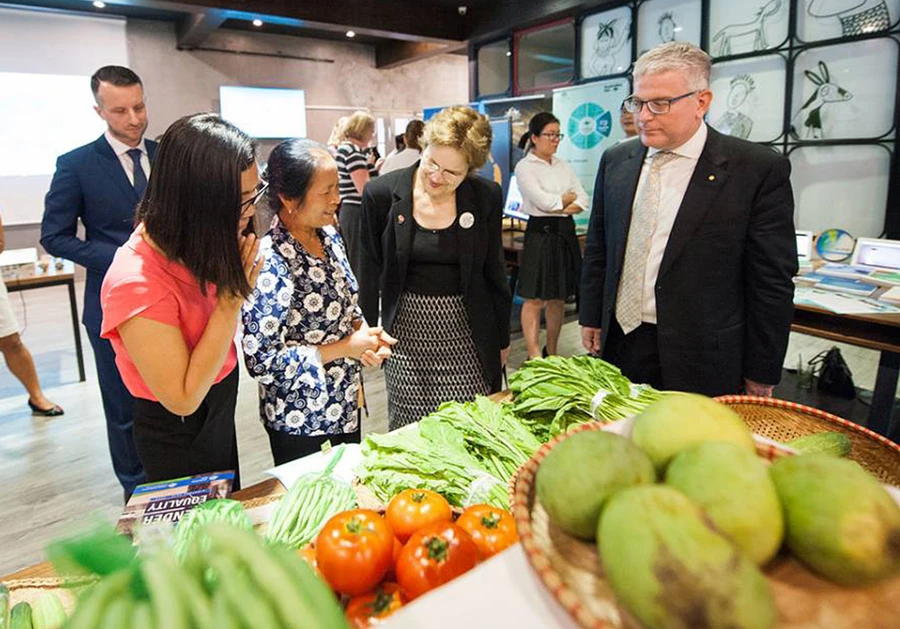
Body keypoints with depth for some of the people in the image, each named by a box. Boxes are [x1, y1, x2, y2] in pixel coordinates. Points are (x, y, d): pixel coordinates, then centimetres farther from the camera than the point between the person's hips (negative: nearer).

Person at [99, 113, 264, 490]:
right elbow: (182, 399, -29)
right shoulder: (137, 284, -34)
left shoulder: (195, 244, -12)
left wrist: (234, 280, -16)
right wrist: (231, 297, -32)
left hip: (220, 407, 7)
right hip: (180, 435, -7)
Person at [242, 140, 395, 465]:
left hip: (346, 404, 7)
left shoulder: (330, 236, -2)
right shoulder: (269, 264, -26)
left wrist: (364, 331, -9)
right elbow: (261, 361, -24)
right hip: (300, 423, -7)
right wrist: (345, 348, -21)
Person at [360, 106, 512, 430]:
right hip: (407, 332, 0)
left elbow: (494, 273, 6)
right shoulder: (382, 193, -6)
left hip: (468, 333, 1)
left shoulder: (486, 197, -4)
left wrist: (501, 339, 10)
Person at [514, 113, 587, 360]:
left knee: (559, 298, 11)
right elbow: (544, 202, -15)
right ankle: (534, 357, 2)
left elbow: (584, 201, 7)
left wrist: (557, 207, -10)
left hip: (566, 233, 7)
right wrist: (569, 197, 2)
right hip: (540, 234, -6)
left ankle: (552, 353, 23)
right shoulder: (525, 167, -4)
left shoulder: (563, 165, 14)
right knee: (534, 299, -4)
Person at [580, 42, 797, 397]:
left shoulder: (760, 170, -9)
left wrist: (761, 374, -5)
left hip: (701, 360, -4)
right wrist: (591, 317, 11)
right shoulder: (615, 161, 5)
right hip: (619, 341, 4)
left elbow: (771, 282, -7)